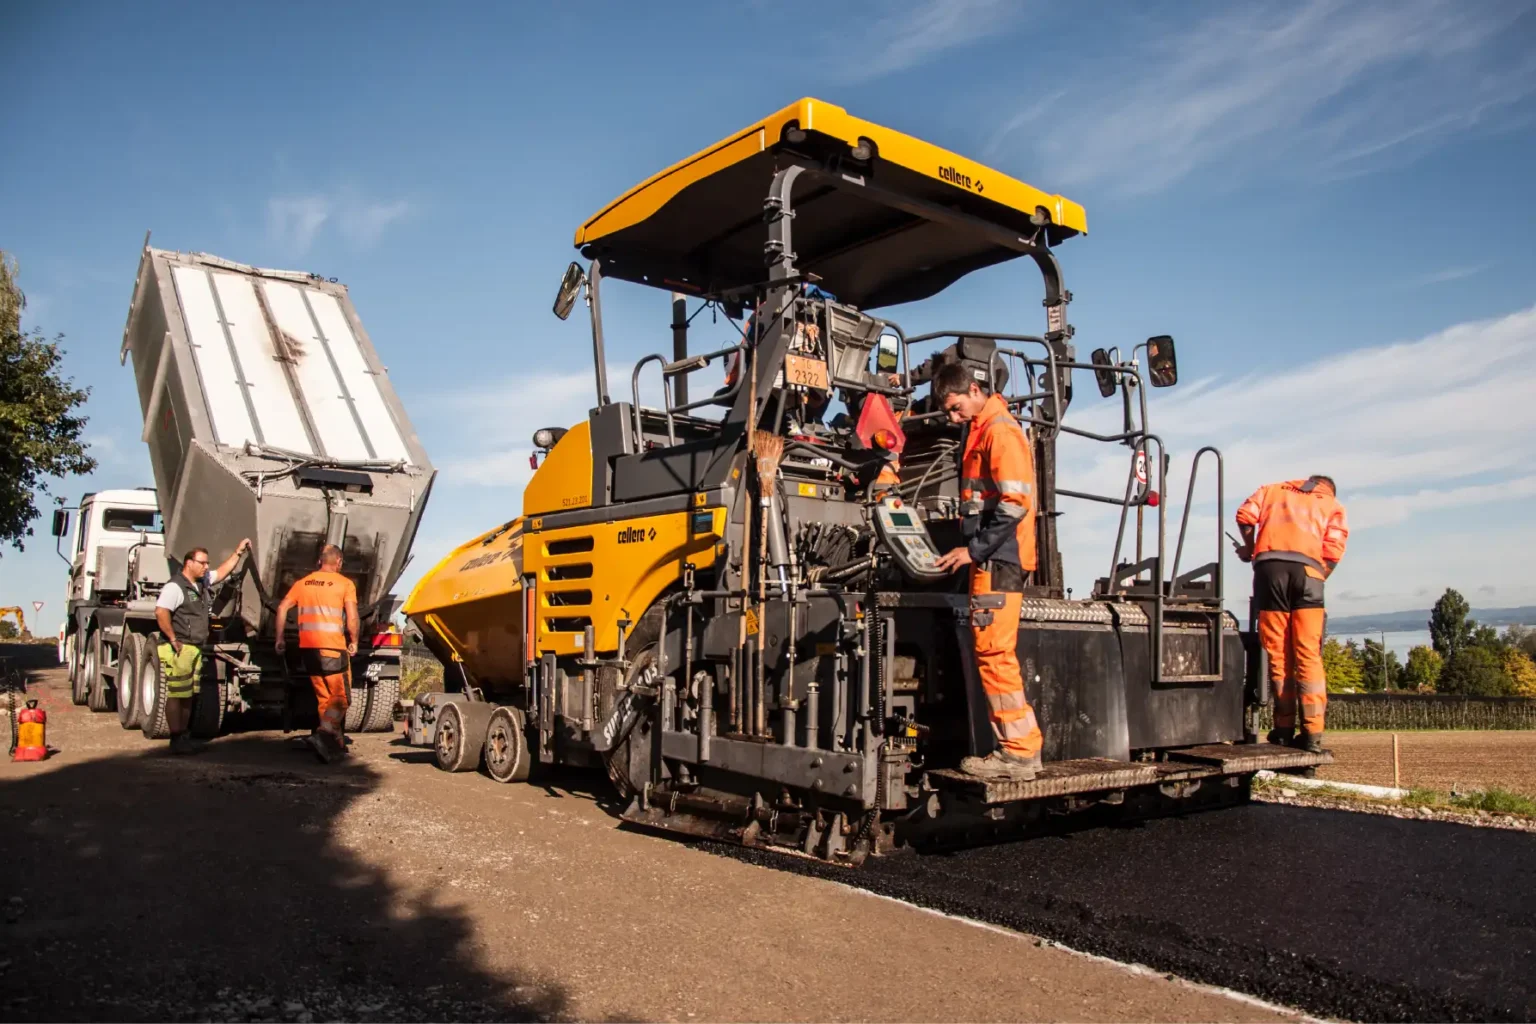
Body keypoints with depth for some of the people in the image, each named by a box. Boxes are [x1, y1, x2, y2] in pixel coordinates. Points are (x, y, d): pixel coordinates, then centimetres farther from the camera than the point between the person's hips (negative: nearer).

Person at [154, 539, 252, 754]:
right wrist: (173, 640, -22)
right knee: (176, 695, -5)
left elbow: (222, 571, 29)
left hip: (195, 649, 9)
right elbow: (161, 612, -25)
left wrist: (238, 552, 23)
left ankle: (183, 737, 19)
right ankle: (176, 740, -1)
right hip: (179, 650, -9)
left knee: (188, 695, 12)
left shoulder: (202, 582, 15)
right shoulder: (175, 587, -13)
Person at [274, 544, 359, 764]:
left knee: (324, 698, 16)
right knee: (340, 699, -1)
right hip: (333, 647, -5)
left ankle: (336, 743, 20)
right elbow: (352, 616, -11)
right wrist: (354, 641, 0)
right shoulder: (344, 584, -2)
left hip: (308, 647, 6)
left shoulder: (303, 583, 13)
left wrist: (280, 638, 14)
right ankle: (322, 736, -23)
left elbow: (282, 608, 7)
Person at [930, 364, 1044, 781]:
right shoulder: (980, 431, 19)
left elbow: (1015, 503, -19)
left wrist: (974, 549, -16)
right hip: (990, 560, 10)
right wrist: (972, 549, 14)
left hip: (999, 560, -10)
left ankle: (1020, 753, -3)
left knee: (995, 654, -9)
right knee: (992, 654, 10)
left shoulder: (1001, 430, -11)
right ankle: (1015, 746, 16)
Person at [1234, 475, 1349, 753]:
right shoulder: (1333, 506, 23)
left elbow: (1245, 515, 10)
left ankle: (1285, 729, 4)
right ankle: (1312, 734, -7)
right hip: (1308, 569, 0)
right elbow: (1333, 551, 6)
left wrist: (1249, 549, 26)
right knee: (1308, 656, -2)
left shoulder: (1273, 490, 27)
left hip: (1269, 566, 1)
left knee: (1277, 655, 4)